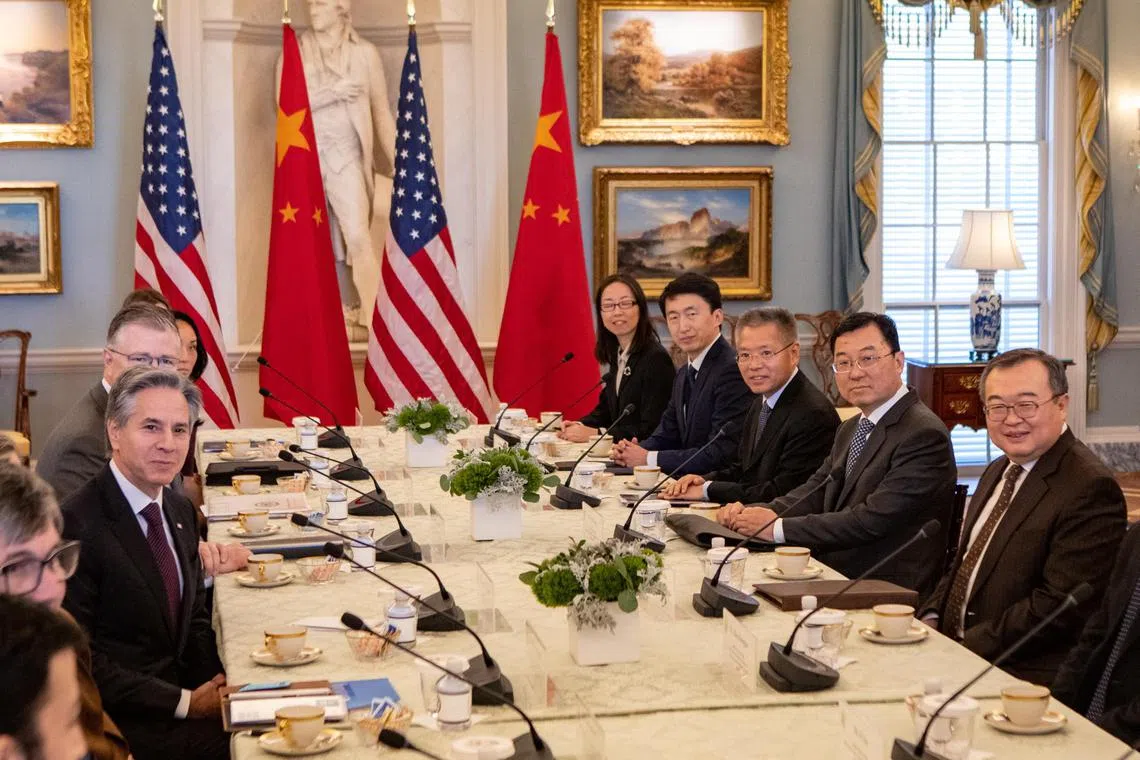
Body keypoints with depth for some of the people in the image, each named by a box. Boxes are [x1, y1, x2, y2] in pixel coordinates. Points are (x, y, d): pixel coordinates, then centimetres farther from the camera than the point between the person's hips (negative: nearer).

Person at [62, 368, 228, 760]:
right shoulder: (77, 525, -18)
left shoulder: (180, 511, 8)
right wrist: (185, 702, -16)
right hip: (123, 724, -7)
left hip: (186, 692, 8)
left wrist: (217, 689, -3)